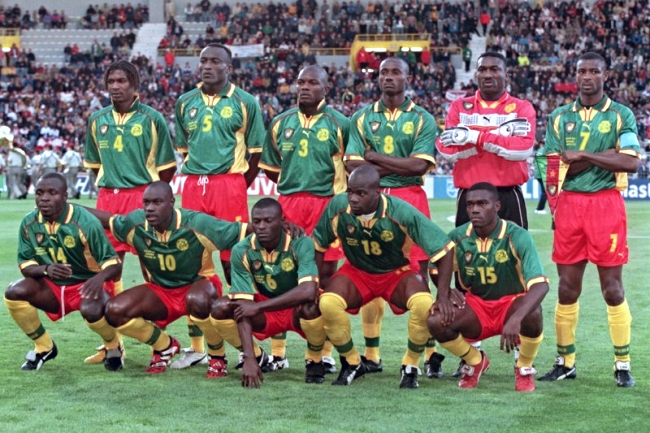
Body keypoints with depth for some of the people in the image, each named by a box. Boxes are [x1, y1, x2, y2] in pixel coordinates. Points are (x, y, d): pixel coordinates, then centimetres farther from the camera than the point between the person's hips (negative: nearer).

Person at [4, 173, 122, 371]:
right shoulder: (29, 223, -9)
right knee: (14, 292, -22)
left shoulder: (85, 222, -21)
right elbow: (25, 265, -7)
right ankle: (44, 347, 2)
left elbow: (113, 263, -19)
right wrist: (46, 269, -31)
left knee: (91, 310, -38)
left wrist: (101, 277, -44)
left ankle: (113, 347, -1)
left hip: (87, 284, -4)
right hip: (53, 287, 5)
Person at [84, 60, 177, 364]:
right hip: (108, 197, 4)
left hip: (143, 195, -4)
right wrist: (112, 182, 10)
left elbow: (167, 167, 1)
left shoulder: (152, 119, -3)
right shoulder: (97, 120, 9)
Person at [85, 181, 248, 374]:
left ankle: (217, 355, -10)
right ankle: (164, 346, 10)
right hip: (160, 291, 4)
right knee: (115, 311, -20)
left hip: (198, 285, -4)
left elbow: (245, 232, -25)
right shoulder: (135, 224, -14)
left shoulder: (197, 224, -25)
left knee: (197, 300, -42)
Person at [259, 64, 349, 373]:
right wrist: (295, 186, 12)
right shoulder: (281, 123, 11)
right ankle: (277, 351, 11)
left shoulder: (339, 124, 0)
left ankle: (325, 352, 6)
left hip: (327, 205, -3)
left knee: (325, 273, -1)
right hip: (287, 204, 3)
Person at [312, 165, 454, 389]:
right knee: (327, 303, -29)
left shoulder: (401, 213, -28)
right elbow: (318, 245, -4)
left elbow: (443, 249, -22)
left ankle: (410, 366, -6)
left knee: (424, 304, -33)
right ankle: (352, 363, -1)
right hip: (356, 272, 2)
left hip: (399, 273, -2)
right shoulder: (338, 207, -22)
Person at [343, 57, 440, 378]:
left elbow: (419, 165, -8)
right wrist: (398, 166, -8)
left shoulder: (423, 119, 4)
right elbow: (352, 164, 0)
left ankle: (430, 351, -1)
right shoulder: (362, 118, 11)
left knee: (418, 274, -6)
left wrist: (375, 156, -4)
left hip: (410, 198, -2)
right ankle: (371, 354, 9)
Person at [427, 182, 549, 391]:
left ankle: (524, 368, -4)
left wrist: (515, 318, -50)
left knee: (532, 315, -38)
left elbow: (540, 284, -34)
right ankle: (475, 361, 7)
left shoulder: (517, 237, -23)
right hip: (475, 305, 3)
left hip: (512, 304, -3)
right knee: (436, 321, -26)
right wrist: (443, 294, -18)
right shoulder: (458, 237, -10)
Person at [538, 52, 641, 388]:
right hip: (569, 204, 3)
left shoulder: (621, 115, 2)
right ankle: (565, 361, 14)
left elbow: (632, 162, -11)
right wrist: (603, 155, -8)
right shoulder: (559, 117, 9)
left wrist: (582, 155, -13)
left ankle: (623, 364, 6)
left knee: (612, 287, -1)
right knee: (567, 287, 5)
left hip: (606, 203, -3)